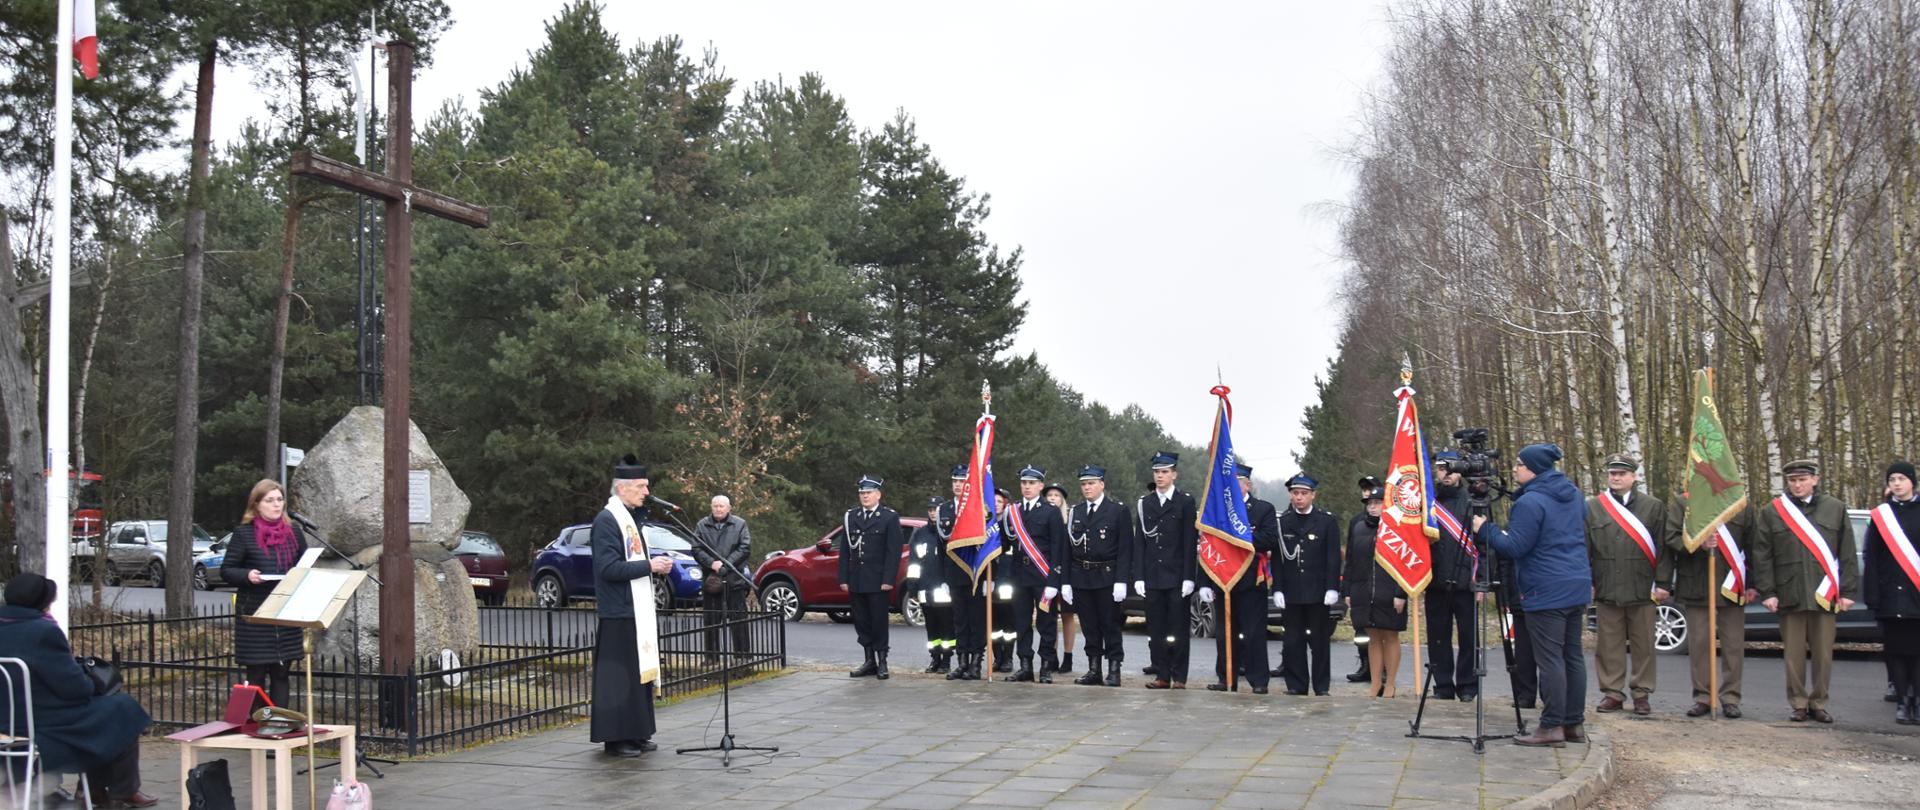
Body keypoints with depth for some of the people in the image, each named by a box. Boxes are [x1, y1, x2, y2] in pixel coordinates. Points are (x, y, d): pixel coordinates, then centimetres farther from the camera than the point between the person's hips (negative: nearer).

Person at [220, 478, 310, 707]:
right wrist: (247, 575, -20)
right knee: (256, 675, 2)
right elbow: (226, 570, -1)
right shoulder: (243, 533, -2)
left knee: (281, 675, 8)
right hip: (254, 615, -4)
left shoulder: (294, 532, 10)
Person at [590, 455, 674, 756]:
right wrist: (649, 566, -19)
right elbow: (608, 568, -22)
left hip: (637, 610, 9)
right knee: (618, 676, -3)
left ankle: (636, 733, 21)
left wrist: (657, 563, 5)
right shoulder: (606, 521, -14)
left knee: (639, 673, 13)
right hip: (618, 613, -9)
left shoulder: (632, 518, 14)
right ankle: (616, 737, 4)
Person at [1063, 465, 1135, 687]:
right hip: (1081, 578, 4)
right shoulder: (1075, 513, 12)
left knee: (1110, 625, 0)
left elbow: (1125, 549, -7)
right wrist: (1066, 581, 5)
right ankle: (1093, 670, 15)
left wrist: (1121, 581, -15)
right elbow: (1068, 549, 11)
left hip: (1107, 577, -4)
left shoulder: (1118, 511, -2)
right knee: (1089, 627, 9)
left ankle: (1114, 670, 5)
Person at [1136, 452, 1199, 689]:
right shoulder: (1144, 503, 11)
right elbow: (1139, 542, 9)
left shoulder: (1186, 502, 2)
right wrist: (1139, 576, 1)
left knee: (1179, 629, 0)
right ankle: (1162, 676, 12)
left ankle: (1179, 677, 6)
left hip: (1177, 578, -3)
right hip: (1152, 578, 3)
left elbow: (1191, 543, -3)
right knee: (1156, 629, 5)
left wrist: (1188, 578, -9)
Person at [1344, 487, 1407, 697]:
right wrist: (1347, 592, 8)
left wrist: (1401, 594, -13)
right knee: (1373, 638, 10)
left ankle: (1390, 685, 14)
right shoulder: (1358, 528, 9)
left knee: (1390, 637, 5)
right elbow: (1350, 562, 12)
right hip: (1363, 594, 4)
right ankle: (1375, 684, 16)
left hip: (1389, 595, -4)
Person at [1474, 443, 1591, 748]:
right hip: (1578, 586, 9)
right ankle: (1574, 723, 16)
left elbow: (1515, 546, -15)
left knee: (1550, 658, -6)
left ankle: (1551, 726, -5)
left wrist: (1485, 529, -2)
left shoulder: (1530, 502, -14)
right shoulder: (1573, 495, 13)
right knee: (1573, 655, 11)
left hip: (1547, 593, -9)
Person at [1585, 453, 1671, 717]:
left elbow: (1663, 547, 2)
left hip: (1642, 590, -1)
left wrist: (1662, 583, -3)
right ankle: (1612, 693, 13)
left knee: (1643, 645, 6)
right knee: (1609, 645, 4)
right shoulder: (1592, 507, 7)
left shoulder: (1654, 507, 5)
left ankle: (1642, 694, 15)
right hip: (1607, 590, 1)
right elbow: (1584, 547, 6)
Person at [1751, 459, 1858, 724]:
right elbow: (1762, 555, 2)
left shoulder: (1835, 509, 7)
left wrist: (1848, 591, 1)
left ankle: (1818, 703, 17)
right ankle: (1799, 704, 14)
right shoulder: (1771, 512, 4)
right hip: (1789, 596, -1)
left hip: (1825, 595, 1)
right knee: (1793, 655, 3)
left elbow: (1847, 554, 6)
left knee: (1823, 654, 5)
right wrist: (1767, 592, -4)